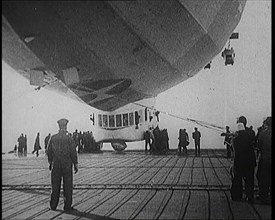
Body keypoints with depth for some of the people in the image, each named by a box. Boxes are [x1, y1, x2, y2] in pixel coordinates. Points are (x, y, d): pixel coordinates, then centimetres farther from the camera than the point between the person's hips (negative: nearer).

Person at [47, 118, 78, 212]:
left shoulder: (53, 138, -1)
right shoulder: (69, 139, -11)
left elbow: (49, 151, 4)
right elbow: (73, 153, -10)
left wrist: (50, 162, 15)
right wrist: (76, 164, -1)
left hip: (56, 164, 3)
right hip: (67, 165, -3)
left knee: (55, 186, 11)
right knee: (68, 186, 4)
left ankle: (53, 205, 17)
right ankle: (67, 206, 6)